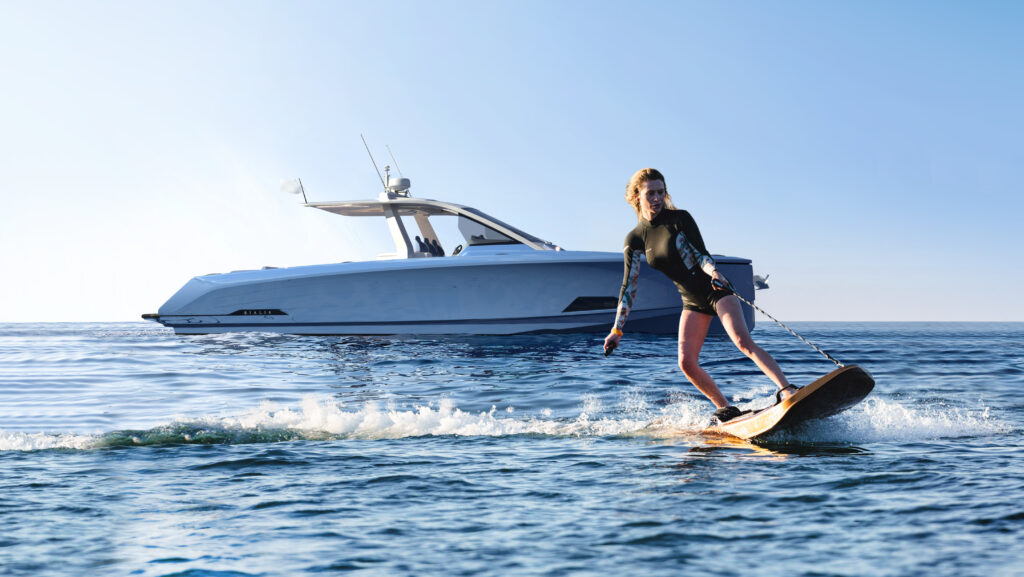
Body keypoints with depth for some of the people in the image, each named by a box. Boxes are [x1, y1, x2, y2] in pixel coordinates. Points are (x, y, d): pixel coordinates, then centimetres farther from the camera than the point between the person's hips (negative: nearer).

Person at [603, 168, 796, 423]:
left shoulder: (679, 218, -6)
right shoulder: (635, 239, 2)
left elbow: (700, 254, -15)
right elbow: (629, 286, 2)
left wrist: (713, 272, -38)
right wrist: (617, 329, -3)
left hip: (717, 291, -4)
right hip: (692, 303, 4)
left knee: (743, 342, -24)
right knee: (686, 363, -9)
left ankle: (787, 390, -32)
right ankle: (725, 409, 5)